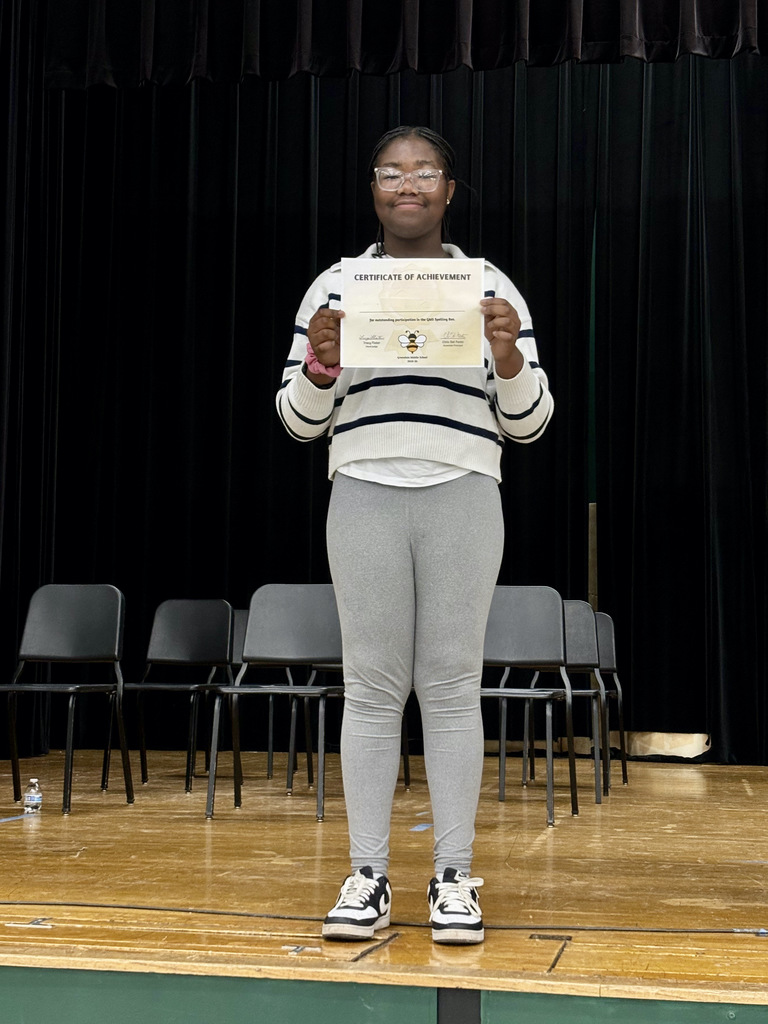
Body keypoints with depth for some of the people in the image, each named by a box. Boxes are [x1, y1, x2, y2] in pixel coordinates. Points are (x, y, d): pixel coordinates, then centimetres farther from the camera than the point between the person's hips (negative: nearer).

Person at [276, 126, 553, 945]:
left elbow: (525, 424, 8)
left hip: (463, 498, 0)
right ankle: (367, 876, 6)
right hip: (364, 497, 1)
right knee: (371, 687, 0)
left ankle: (454, 877, 7)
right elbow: (300, 420, 10)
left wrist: (509, 355, -10)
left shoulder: (490, 287, 9)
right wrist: (319, 360, -9)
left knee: (452, 686, 0)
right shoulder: (334, 287, 10)